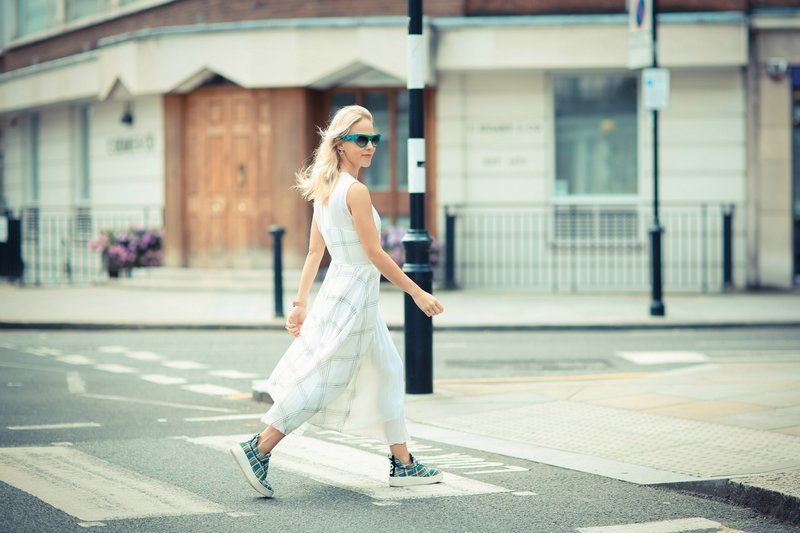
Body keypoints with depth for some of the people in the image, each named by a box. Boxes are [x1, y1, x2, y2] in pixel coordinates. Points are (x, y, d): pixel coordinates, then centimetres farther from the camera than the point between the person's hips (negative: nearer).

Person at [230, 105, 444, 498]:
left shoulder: (324, 189, 8)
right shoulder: (355, 190, -17)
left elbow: (314, 250, 10)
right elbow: (374, 253, -18)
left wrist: (301, 302, 11)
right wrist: (417, 293, -12)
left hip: (338, 288, 10)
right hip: (354, 294, -10)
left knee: (386, 374, 17)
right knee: (322, 382, -6)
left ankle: (402, 464, 24)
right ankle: (258, 450, -5)